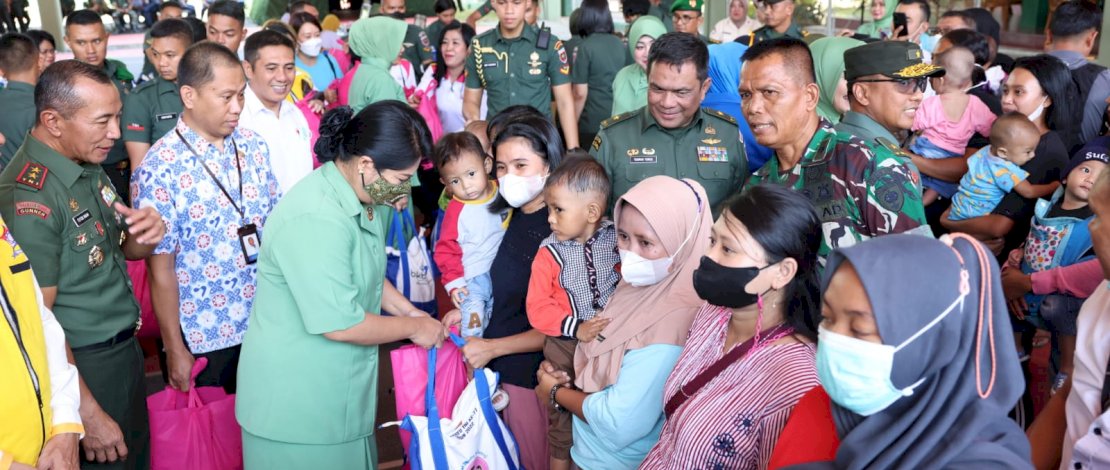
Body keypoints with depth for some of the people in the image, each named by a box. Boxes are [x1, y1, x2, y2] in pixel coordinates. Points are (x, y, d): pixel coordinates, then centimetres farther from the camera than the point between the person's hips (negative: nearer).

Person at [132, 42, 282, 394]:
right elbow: (160, 268, -13)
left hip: (264, 324, 5)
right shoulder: (160, 167, -16)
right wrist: (175, 350, -9)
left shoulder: (253, 146, 0)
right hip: (203, 338, -4)